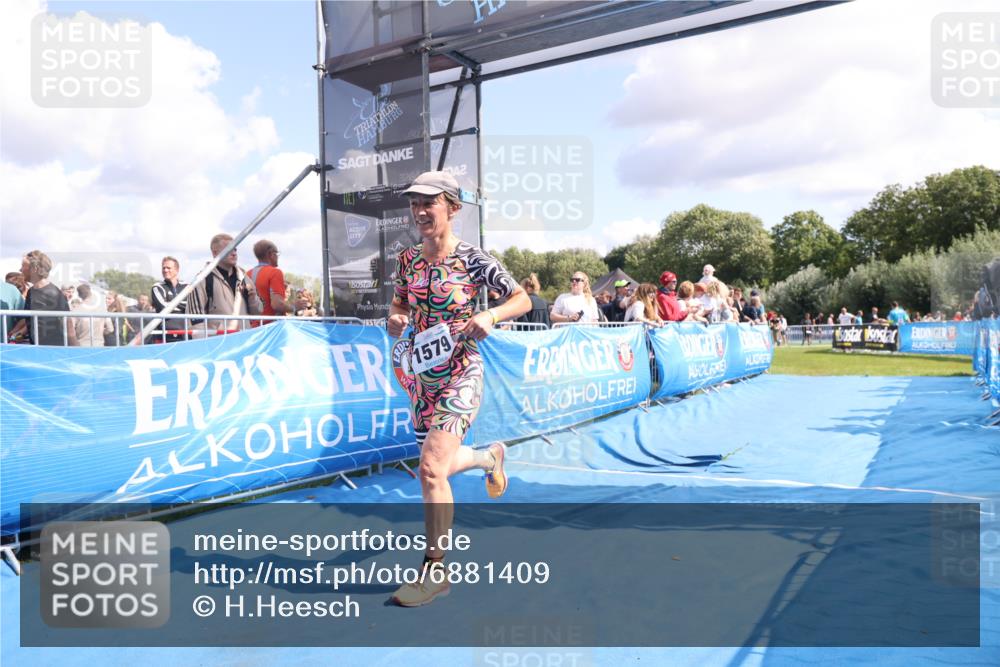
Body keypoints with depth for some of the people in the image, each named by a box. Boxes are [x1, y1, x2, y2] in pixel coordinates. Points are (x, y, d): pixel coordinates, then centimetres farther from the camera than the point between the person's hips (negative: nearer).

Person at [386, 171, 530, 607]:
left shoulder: (472, 259, -9)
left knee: (431, 469, -19)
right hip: (421, 375, 6)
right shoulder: (407, 260, 5)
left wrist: (490, 316, -22)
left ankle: (435, 571, -1)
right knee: (437, 468, 18)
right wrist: (395, 321, -9)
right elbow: (397, 312, 14)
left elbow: (523, 299, -3)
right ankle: (489, 456, 52)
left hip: (460, 374, -6)